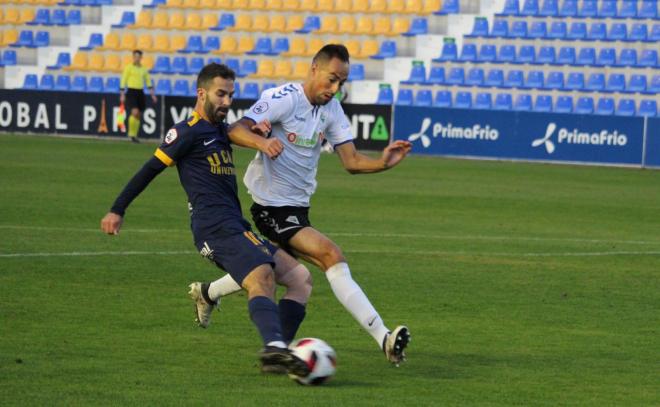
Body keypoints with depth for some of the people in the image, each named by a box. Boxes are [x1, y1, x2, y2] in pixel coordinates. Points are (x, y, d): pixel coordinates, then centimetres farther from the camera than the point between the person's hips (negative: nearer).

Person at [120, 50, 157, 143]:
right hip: (131, 92, -5)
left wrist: (153, 94, 11)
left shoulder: (143, 69, 12)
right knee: (135, 112, -20)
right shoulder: (129, 67, -3)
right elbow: (123, 81, -3)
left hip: (140, 93, 5)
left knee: (139, 115, 5)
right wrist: (122, 95, -8)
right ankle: (131, 134, -6)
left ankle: (134, 136, 14)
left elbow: (148, 82, 18)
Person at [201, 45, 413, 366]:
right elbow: (237, 130, -24)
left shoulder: (332, 109, 5)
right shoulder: (283, 99, -16)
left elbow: (352, 161, -1)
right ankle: (383, 338, -28)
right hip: (273, 207, -9)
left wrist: (383, 162, -21)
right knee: (331, 255, -22)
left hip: (298, 206, 9)